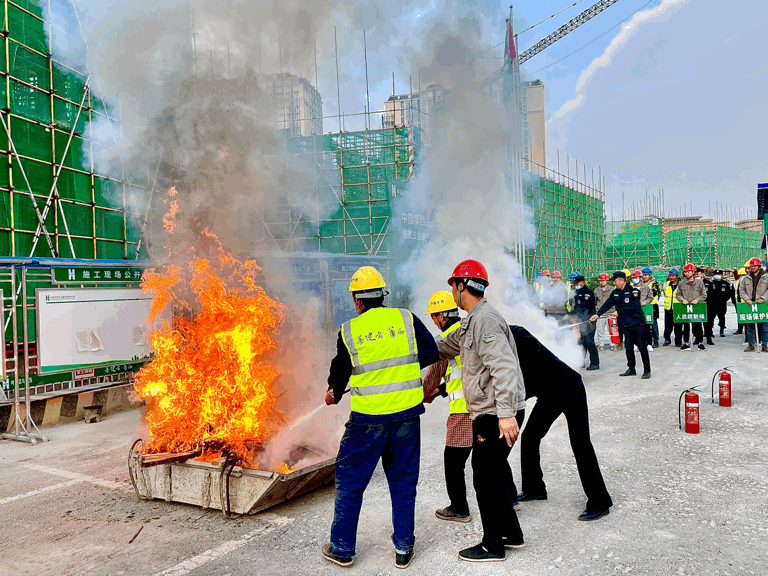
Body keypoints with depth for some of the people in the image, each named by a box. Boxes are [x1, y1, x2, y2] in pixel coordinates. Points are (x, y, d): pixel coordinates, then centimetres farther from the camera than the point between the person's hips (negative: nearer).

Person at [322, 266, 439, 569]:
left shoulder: (348, 330, -4)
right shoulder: (406, 319, 0)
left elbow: (340, 371, 9)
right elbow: (431, 354, 4)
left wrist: (333, 394, 30)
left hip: (368, 418, -2)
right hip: (407, 413, 2)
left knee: (350, 480, 14)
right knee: (403, 481, 16)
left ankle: (342, 549, 22)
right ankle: (403, 549, 23)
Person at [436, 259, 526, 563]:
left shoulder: (486, 320, -18)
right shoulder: (471, 322, 15)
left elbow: (503, 367, -28)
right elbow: (443, 348, 28)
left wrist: (505, 413, -32)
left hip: (494, 415, -10)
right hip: (488, 413, 10)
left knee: (485, 478, 2)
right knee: (493, 473, 19)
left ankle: (493, 546, 16)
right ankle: (511, 533, 32)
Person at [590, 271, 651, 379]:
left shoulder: (633, 290, -10)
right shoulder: (615, 293, 9)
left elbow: (633, 305, -21)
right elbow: (607, 305, 8)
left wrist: (619, 312, -20)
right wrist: (597, 314, -4)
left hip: (638, 323, -6)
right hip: (626, 324, 6)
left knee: (642, 347, -1)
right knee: (628, 347, 8)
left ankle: (647, 371, 7)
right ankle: (631, 369, 19)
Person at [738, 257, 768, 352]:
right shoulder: (746, 278, 12)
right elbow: (741, 289, 9)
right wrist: (747, 299, -6)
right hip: (750, 305, 2)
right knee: (750, 326, 2)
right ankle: (751, 345, 8)